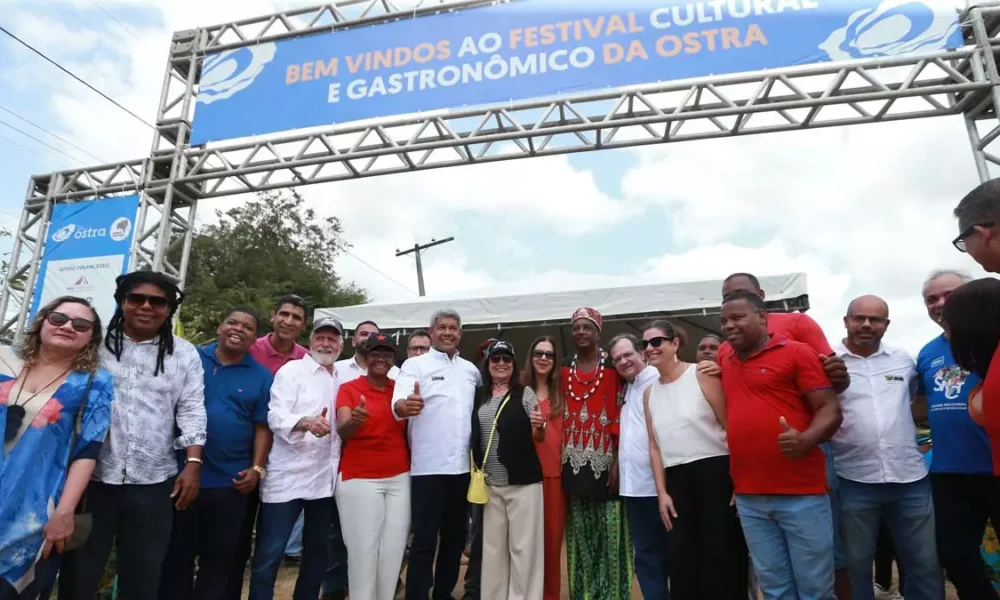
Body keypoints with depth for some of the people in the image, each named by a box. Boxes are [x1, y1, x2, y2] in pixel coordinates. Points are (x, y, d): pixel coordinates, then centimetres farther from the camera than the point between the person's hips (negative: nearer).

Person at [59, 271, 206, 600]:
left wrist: (193, 465, -7)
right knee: (78, 572, 12)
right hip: (92, 477, 0)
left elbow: (192, 412, 2)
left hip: (154, 483, 0)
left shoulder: (184, 354, 4)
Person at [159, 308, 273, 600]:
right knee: (176, 557, 15)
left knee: (219, 562, 13)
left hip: (230, 483, 0)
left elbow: (263, 428, 1)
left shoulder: (262, 376, 1)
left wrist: (257, 469, -8)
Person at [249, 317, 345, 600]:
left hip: (325, 478, 6)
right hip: (287, 476, -5)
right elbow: (275, 416, -16)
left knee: (318, 551, 15)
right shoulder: (292, 370, -3)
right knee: (270, 553, 0)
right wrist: (306, 422, -34)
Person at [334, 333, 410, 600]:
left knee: (393, 550, 7)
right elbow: (342, 431, -18)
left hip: (399, 479, 4)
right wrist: (354, 421, -38)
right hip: (360, 480, -3)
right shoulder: (348, 389, -3)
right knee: (364, 551, -2)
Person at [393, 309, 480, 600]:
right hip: (428, 467, -5)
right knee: (424, 541, 0)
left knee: (455, 537, 16)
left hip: (461, 467, 5)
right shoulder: (415, 365, -5)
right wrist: (406, 405, -44)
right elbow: (398, 403, -21)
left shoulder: (471, 369, 10)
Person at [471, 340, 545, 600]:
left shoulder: (525, 393, -2)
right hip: (489, 484, 4)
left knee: (524, 547, 1)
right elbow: (473, 437, 16)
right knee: (492, 547, 13)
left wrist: (539, 427, -24)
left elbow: (538, 438, -4)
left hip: (523, 481, -3)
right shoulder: (478, 396, 8)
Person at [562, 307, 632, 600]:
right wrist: (560, 458, 5)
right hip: (573, 460, 3)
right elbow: (560, 414, 11)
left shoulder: (612, 367, -2)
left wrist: (618, 461, -11)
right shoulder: (565, 369, 10)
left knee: (610, 529, -1)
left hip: (604, 459, -3)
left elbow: (620, 415, -5)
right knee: (579, 530, 10)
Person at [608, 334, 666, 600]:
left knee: (671, 553, 4)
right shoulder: (625, 389, 16)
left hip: (659, 484, -8)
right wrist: (618, 464, 11)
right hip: (633, 485, 8)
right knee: (645, 554, 14)